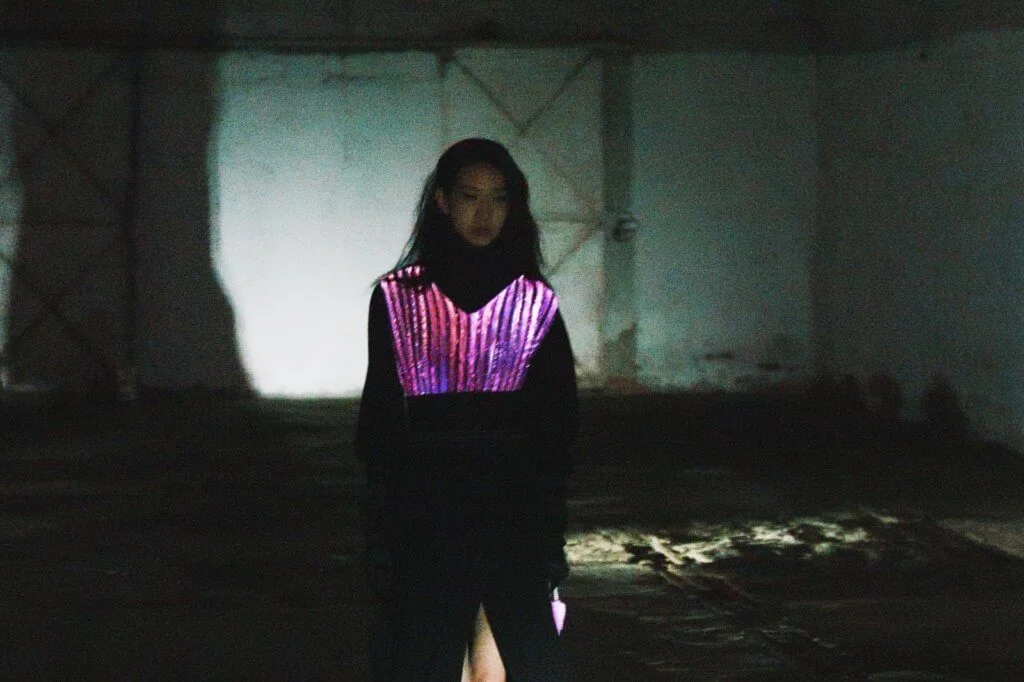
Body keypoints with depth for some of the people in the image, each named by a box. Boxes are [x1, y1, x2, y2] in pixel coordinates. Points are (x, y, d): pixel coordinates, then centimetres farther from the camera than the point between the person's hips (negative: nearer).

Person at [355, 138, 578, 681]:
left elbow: (557, 421, 7)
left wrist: (550, 532, 1)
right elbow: (381, 416, 4)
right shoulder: (399, 298, 4)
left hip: (514, 509, 0)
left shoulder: (534, 301, 6)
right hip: (425, 509, 0)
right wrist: (379, 529, -1)